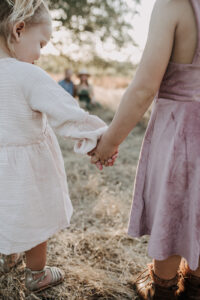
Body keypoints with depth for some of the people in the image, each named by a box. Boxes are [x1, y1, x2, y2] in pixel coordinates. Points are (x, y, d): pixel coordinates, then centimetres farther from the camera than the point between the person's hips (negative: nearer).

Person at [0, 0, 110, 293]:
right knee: (34, 224, 17)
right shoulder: (29, 76, -27)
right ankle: (37, 275, 41)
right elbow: (70, 115, -26)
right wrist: (101, 138, -16)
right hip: (26, 170, -6)